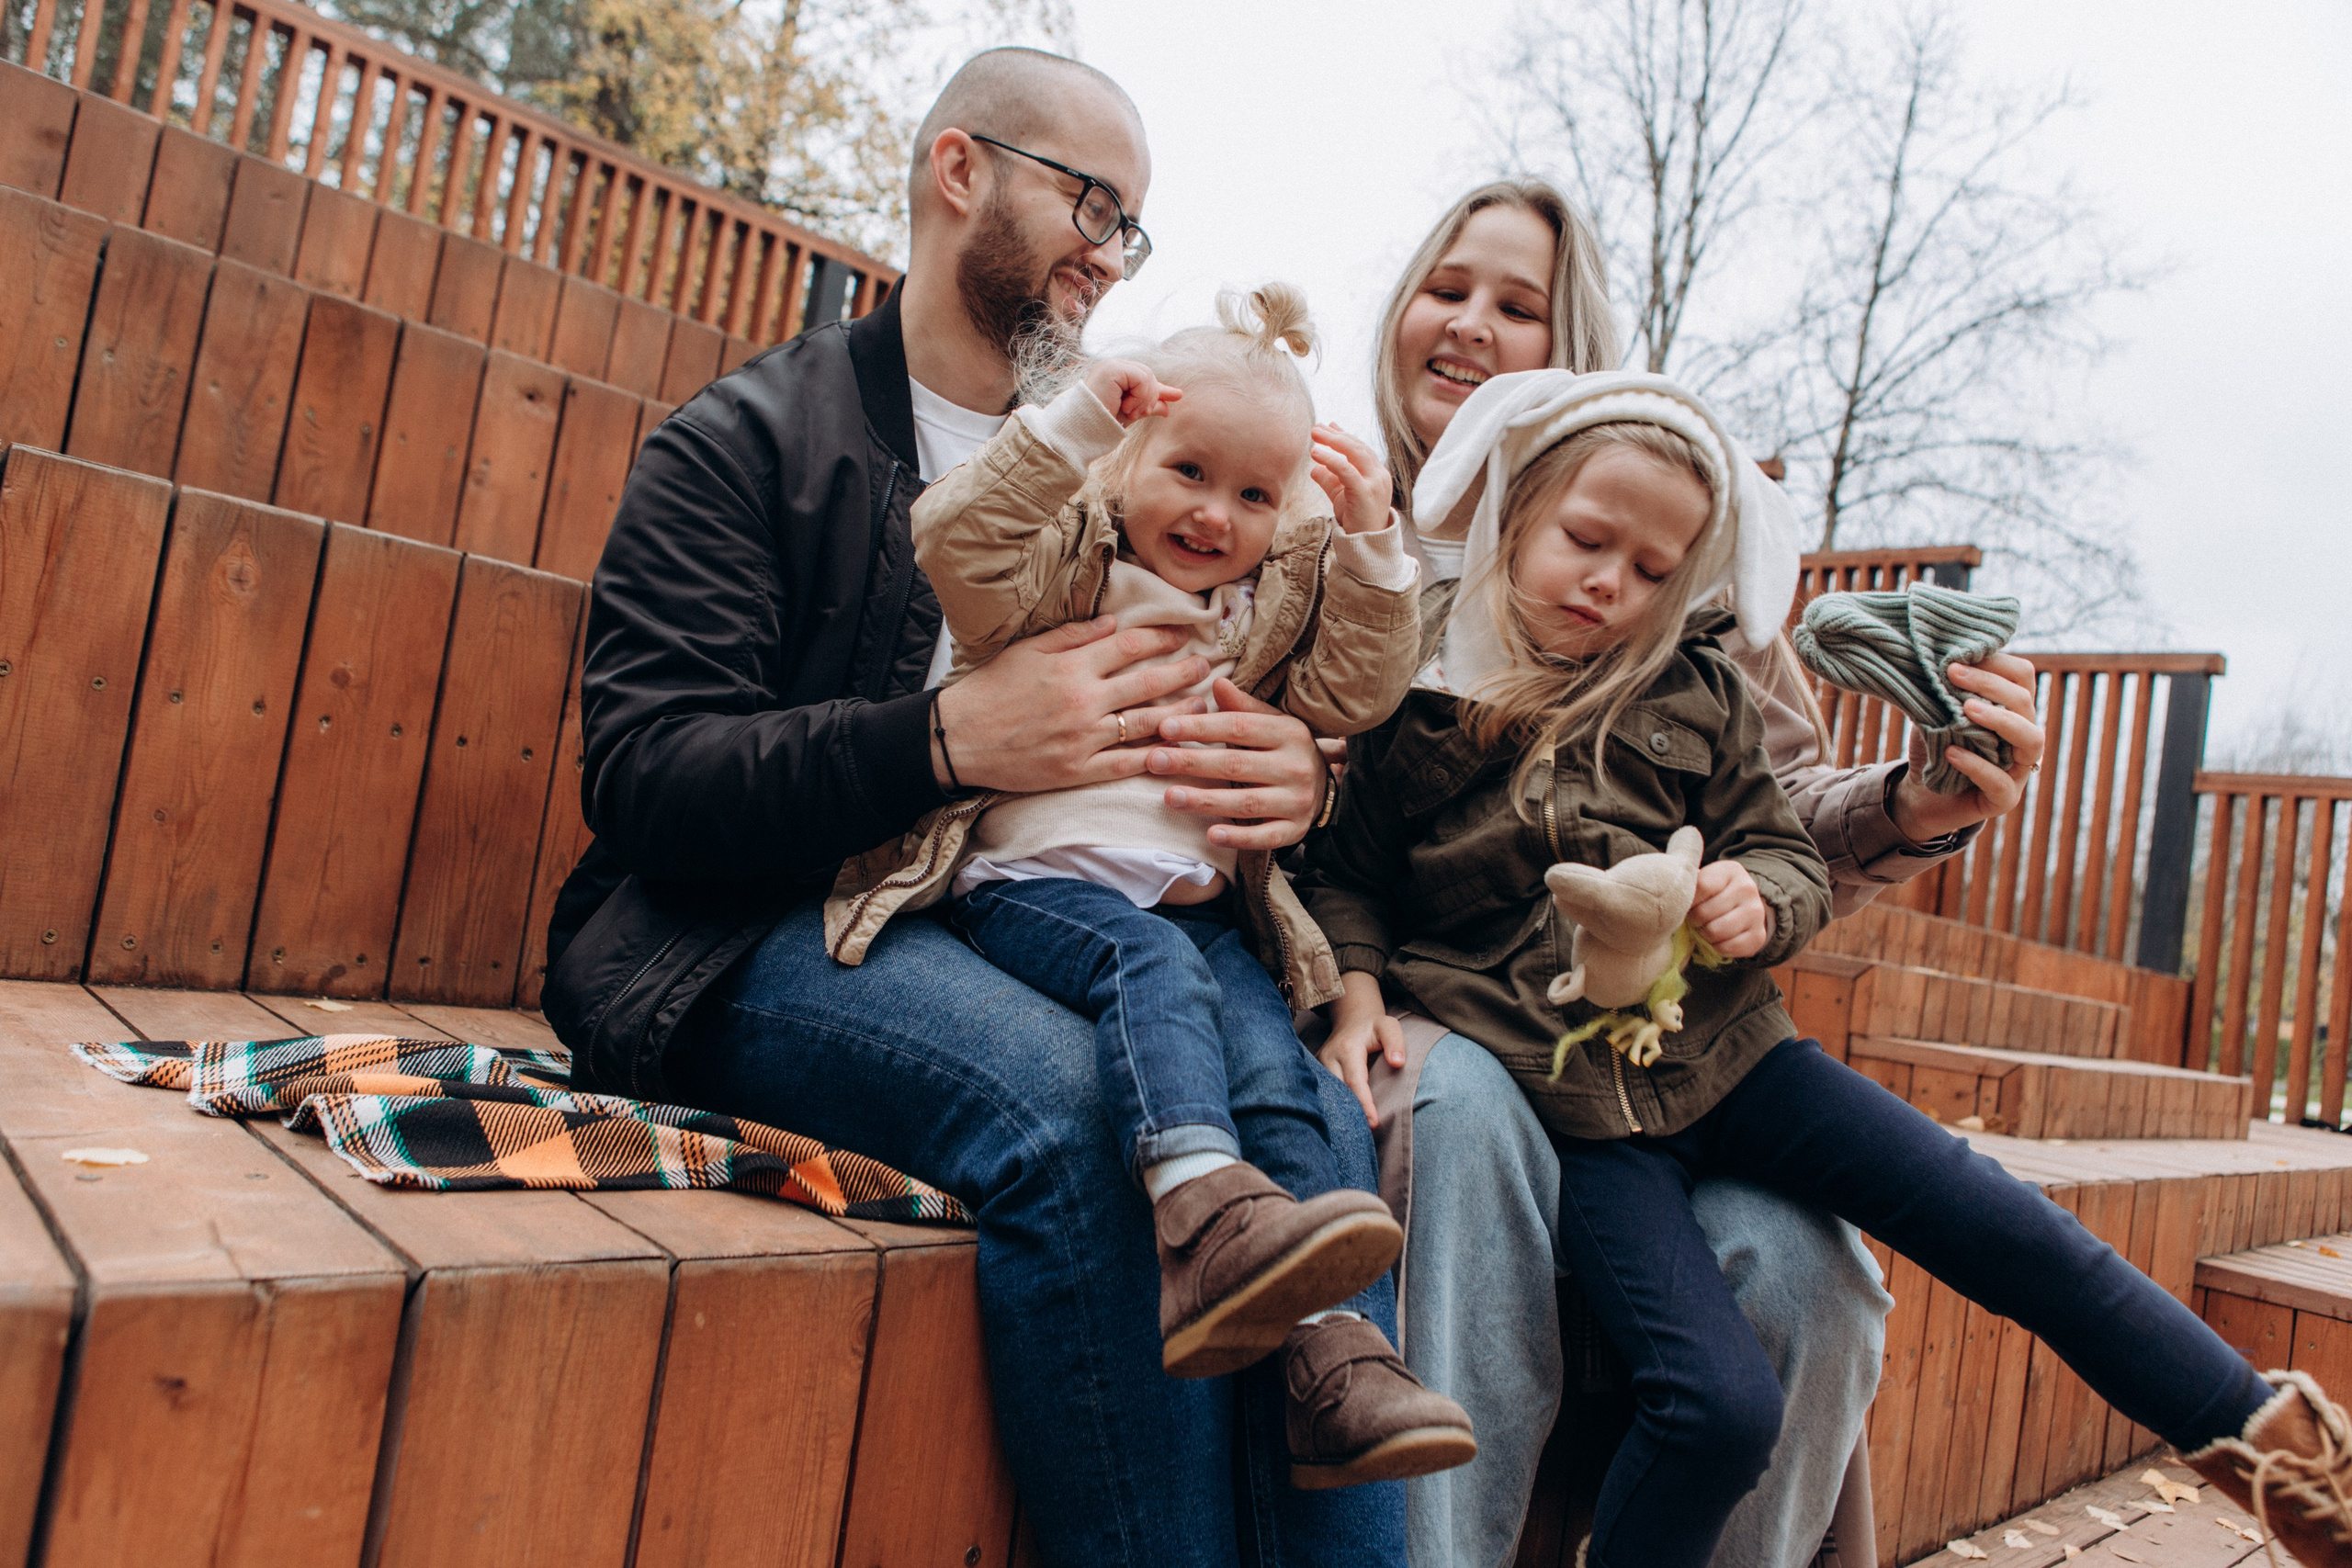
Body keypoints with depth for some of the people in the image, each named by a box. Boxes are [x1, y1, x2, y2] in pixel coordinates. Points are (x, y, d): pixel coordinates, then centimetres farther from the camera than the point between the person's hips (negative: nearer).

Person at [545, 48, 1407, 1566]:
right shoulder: (747, 438, 3)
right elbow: (642, 777, -9)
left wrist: (1290, 776, -12)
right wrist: (947, 739, -25)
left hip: (1026, 928, 5)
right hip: (768, 935, -4)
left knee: (1315, 1125, -23)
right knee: (1082, 1110, -33)